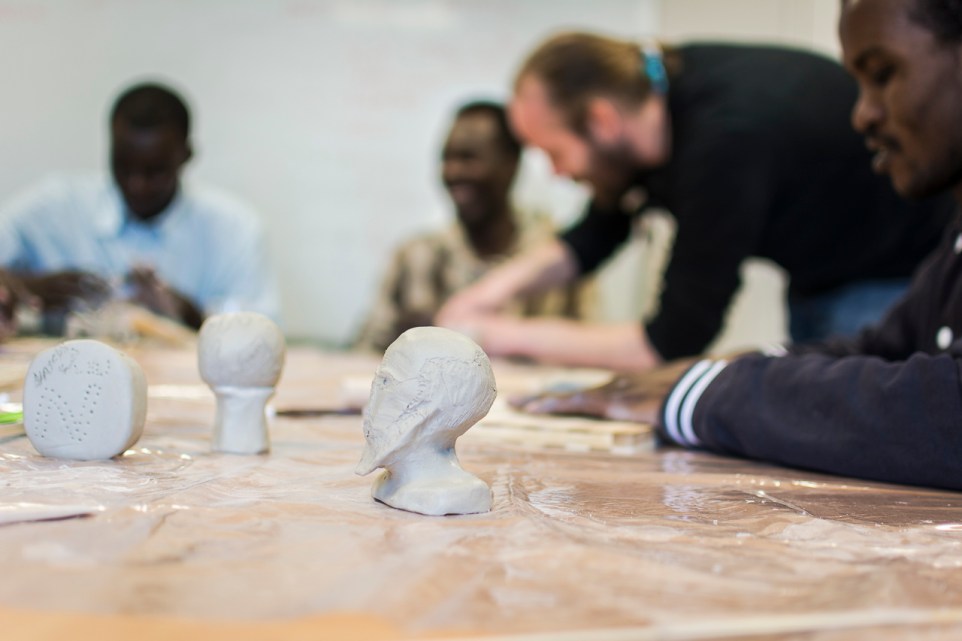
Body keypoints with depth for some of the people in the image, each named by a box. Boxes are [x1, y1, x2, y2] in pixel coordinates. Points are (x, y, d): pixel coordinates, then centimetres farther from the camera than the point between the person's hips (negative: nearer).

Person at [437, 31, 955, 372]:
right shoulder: (648, 84, -10)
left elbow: (675, 342, -27)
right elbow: (595, 237, 8)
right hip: (818, 280, 8)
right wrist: (508, 280, -10)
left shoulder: (726, 139, -36)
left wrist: (514, 337, -20)